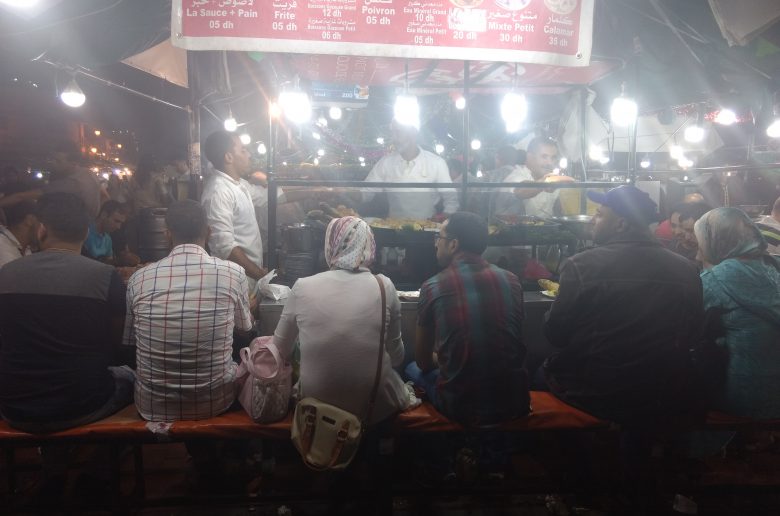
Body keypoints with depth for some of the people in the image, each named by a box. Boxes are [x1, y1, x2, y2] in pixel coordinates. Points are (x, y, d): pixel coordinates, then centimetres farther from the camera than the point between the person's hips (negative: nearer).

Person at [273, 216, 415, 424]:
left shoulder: (303, 287, -10)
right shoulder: (384, 287, -11)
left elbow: (281, 349, 3)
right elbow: (396, 357, 0)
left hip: (316, 406, 2)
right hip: (375, 408, -1)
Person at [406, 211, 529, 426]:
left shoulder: (432, 287, -10)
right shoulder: (511, 280, -2)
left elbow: (423, 362, 2)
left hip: (461, 409, -3)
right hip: (514, 405, 3)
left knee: (413, 369, 22)